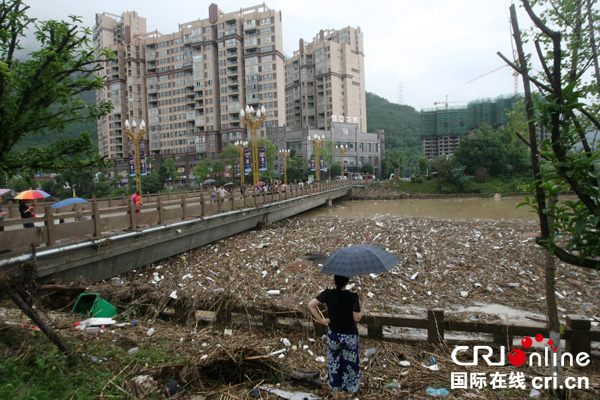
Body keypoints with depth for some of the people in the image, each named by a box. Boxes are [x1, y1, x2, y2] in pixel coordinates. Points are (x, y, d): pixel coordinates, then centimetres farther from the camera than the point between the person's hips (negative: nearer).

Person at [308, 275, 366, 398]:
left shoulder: (328, 294, -14)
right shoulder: (353, 297, -21)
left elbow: (310, 305, -16)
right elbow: (357, 318, -17)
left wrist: (321, 320, -7)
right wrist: (363, 302, -6)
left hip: (333, 334, 3)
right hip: (349, 335, -2)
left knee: (334, 362, 19)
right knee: (350, 361, 19)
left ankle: (336, 391, 32)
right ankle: (350, 388, 33)